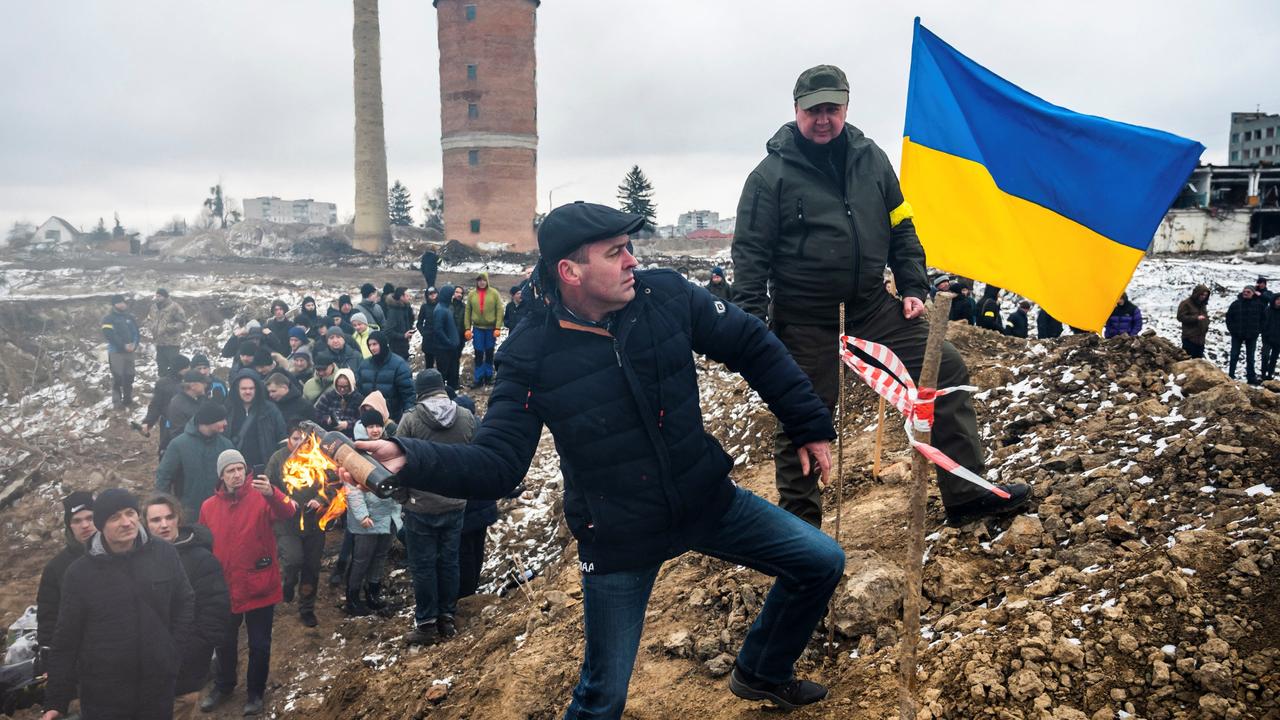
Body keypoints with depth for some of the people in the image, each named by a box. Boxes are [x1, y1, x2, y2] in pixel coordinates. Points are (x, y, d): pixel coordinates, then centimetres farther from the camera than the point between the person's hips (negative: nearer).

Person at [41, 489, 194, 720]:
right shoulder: (80, 572, -5)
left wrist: (174, 652, 2)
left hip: (159, 688, 1)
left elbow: (186, 604, 9)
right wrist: (56, 701, -2)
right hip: (103, 697, -1)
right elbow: (66, 641, -1)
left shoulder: (165, 555, -2)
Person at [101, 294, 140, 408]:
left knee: (129, 377, 10)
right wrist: (124, 345, -19)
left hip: (129, 352, 5)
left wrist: (134, 344, -8)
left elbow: (136, 332, 10)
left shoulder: (130, 317, 11)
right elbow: (109, 335, -16)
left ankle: (128, 400, 20)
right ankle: (117, 402, 0)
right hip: (116, 352, -5)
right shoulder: (109, 318, -5)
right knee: (117, 377, -6)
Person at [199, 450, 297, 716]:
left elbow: (287, 512, -31)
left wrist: (271, 493, -51)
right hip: (225, 589, 3)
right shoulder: (208, 507, -1)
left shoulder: (261, 497, -11)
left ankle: (255, 691, 31)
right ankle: (223, 686, 43)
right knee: (225, 643, 21)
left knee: (259, 644, 10)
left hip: (259, 587, -3)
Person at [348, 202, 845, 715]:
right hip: (618, 540, -3)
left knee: (822, 563, 11)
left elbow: (754, 347, -1)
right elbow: (496, 463, -18)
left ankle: (762, 673, 37)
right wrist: (411, 459, -36)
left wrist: (810, 426, 3)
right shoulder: (531, 355, -18)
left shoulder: (667, 296, -12)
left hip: (709, 501, 4)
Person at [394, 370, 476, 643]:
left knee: (423, 566, 7)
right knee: (449, 562, 13)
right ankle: (447, 618, 21)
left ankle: (426, 623, 14)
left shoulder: (411, 420, -13)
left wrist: (402, 497, 4)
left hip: (420, 507, -3)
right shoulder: (467, 417, -4)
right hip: (455, 505, 3)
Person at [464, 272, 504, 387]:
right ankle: (478, 378, 5)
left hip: (491, 328, -1)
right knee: (478, 354, 1)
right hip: (477, 328, 1)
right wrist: (467, 328, -2)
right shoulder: (471, 294, 1)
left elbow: (499, 310, -6)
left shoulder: (494, 293, -4)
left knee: (489, 353, 9)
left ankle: (488, 376, 20)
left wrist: (498, 328, -12)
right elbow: (468, 312, 3)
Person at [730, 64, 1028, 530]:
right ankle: (799, 522, 22)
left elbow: (901, 229, 14)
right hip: (804, 322, -4)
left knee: (947, 370, 1)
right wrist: (751, 323, -14)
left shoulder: (871, 159, 6)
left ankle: (967, 494, 13)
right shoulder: (772, 174, -8)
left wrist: (913, 288, 6)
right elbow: (750, 253, -8)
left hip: (873, 308, 5)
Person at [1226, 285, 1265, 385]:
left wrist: (1259, 330, -1)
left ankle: (1251, 377, 17)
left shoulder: (1259, 304, -4)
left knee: (1250, 357, 10)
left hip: (1252, 335, 1)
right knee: (1234, 356, 4)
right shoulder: (1235, 304, -6)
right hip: (1237, 335, 0)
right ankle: (1230, 376, 10)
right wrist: (1231, 329, -4)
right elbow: (1229, 317, 2)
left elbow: (1264, 318, 5)